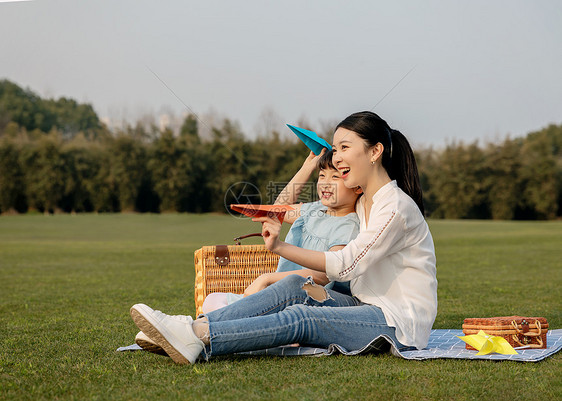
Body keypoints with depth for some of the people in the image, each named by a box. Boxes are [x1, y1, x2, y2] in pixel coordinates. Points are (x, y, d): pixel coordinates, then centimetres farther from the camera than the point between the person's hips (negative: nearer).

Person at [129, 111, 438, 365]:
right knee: (294, 287, -13)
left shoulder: (396, 207, -16)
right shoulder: (364, 204, 15)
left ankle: (199, 338, -38)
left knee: (301, 319, -26)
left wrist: (280, 247, -20)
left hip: (401, 323, -8)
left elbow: (345, 265, -19)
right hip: (369, 307, 8)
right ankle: (196, 326, -25)